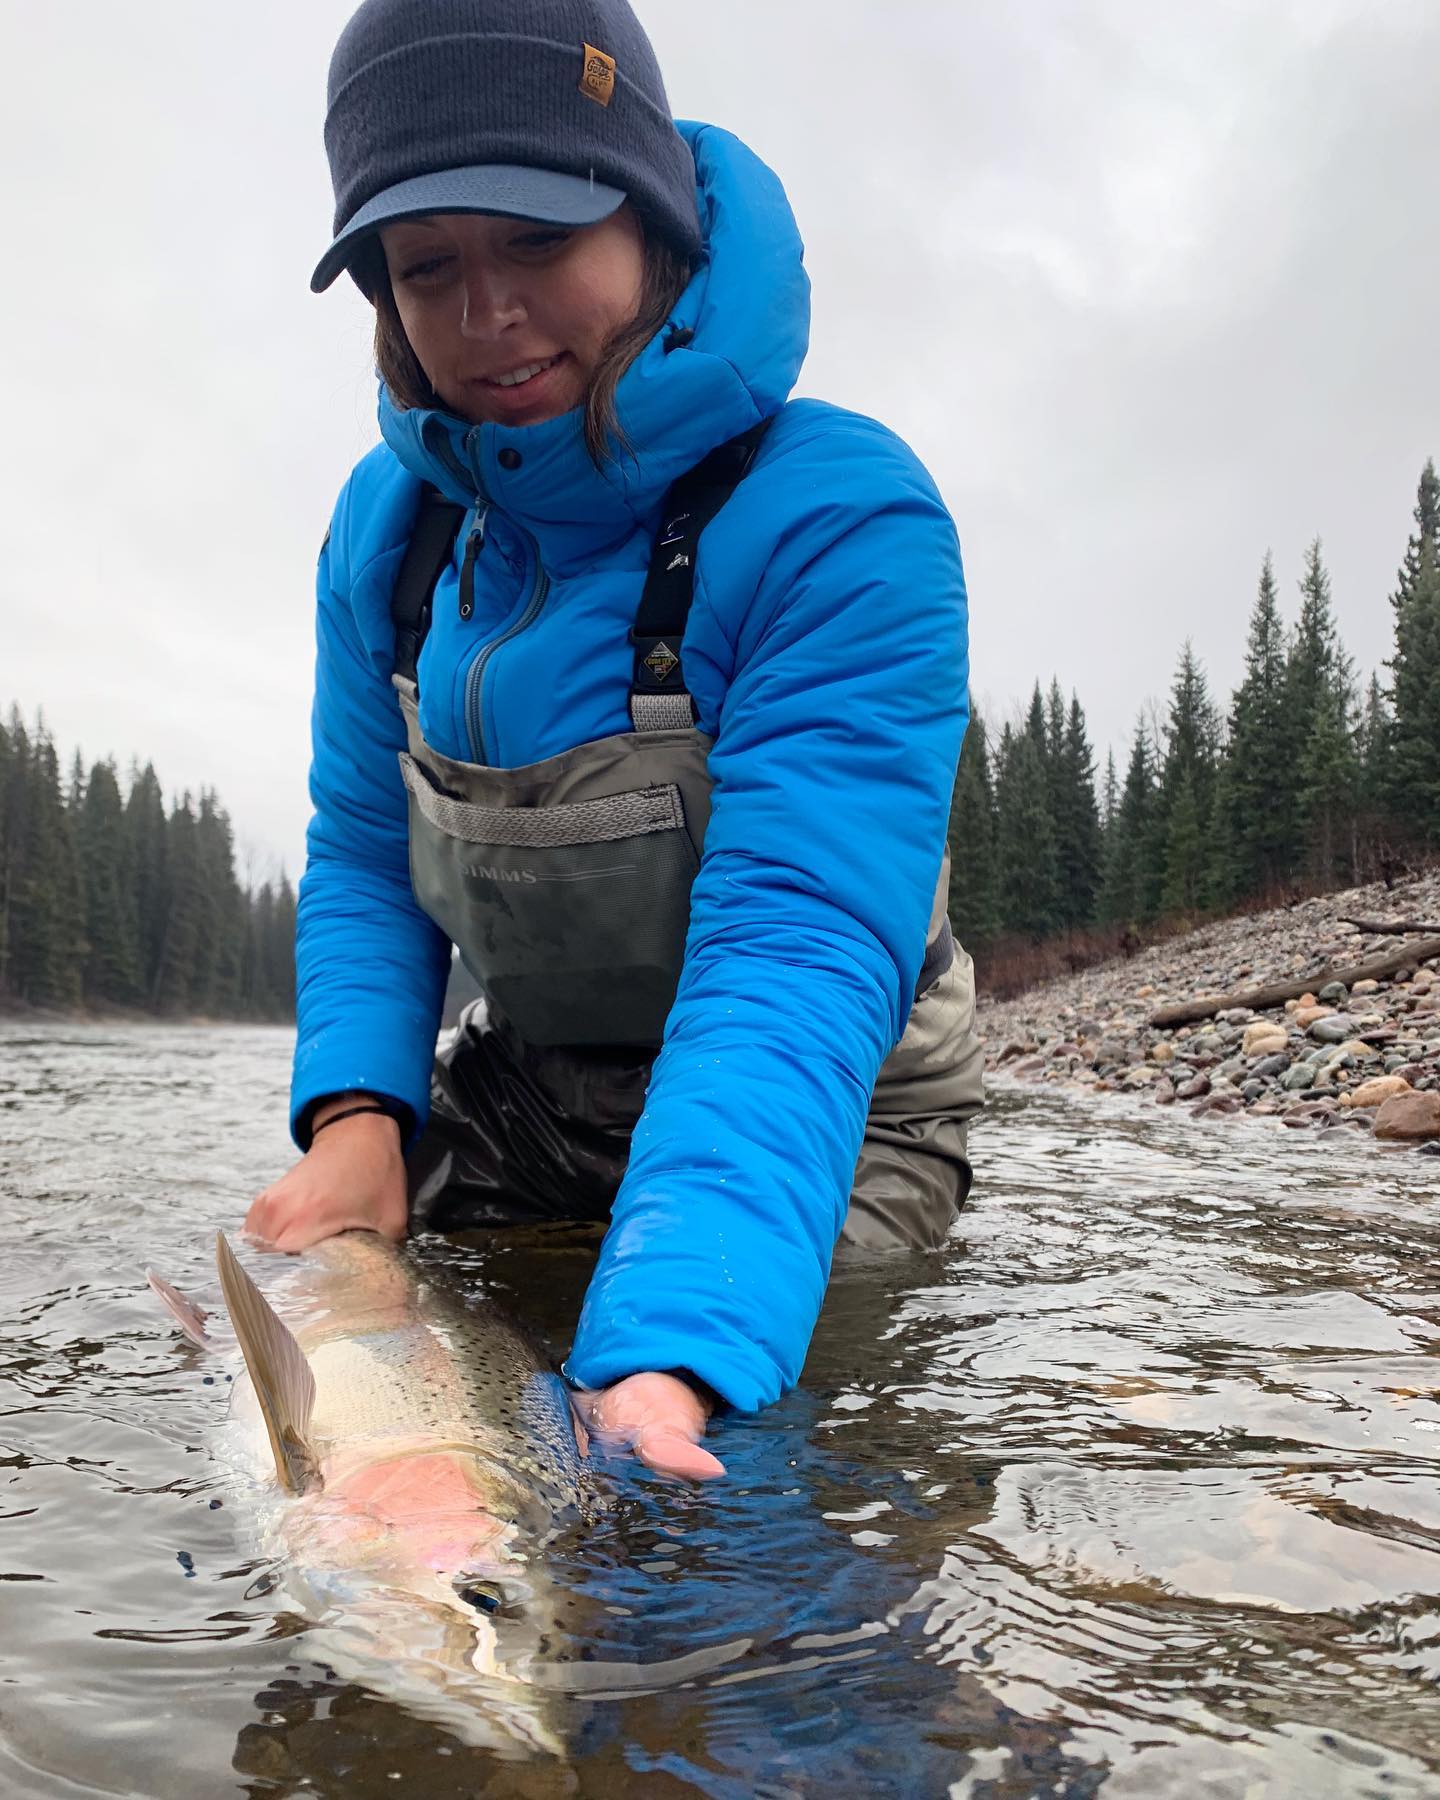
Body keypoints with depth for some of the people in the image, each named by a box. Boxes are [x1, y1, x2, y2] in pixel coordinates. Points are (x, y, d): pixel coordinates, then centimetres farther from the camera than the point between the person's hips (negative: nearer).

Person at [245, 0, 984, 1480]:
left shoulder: (842, 517, -24)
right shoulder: (389, 524, -4)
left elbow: (797, 952, -34)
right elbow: (362, 860, 3)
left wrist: (671, 1350, -46)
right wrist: (359, 1114, -16)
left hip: (811, 1123, -4)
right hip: (521, 1096, 5)